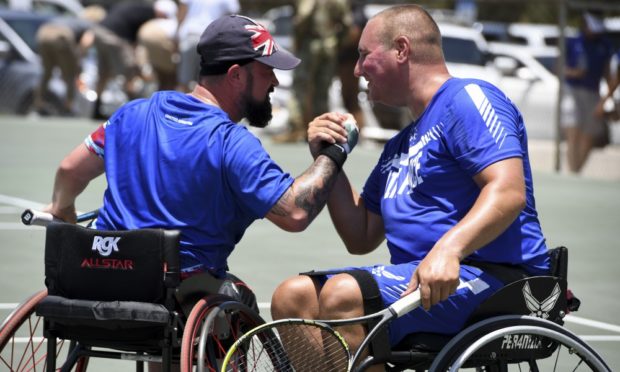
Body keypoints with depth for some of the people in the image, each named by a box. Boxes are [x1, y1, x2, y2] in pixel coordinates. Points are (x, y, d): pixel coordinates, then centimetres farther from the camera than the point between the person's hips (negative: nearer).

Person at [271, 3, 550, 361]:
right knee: (293, 297, -4)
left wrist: (448, 249, -34)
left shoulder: (467, 99, -4)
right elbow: (361, 238, 26)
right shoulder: (402, 144, 26)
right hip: (419, 279, 9)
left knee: (343, 295, -28)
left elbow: (509, 191, -20)